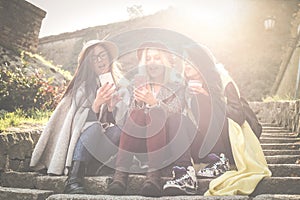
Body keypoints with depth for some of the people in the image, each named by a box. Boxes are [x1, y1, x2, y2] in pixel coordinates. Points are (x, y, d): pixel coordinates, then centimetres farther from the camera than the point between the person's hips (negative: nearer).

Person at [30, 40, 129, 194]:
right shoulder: (84, 86, 4)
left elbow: (122, 121, 3)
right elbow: (80, 120, -7)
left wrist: (112, 107, -18)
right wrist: (96, 104, -25)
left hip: (108, 138, 2)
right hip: (85, 136, -1)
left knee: (117, 131, -32)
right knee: (94, 128, -34)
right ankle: (73, 180, -39)